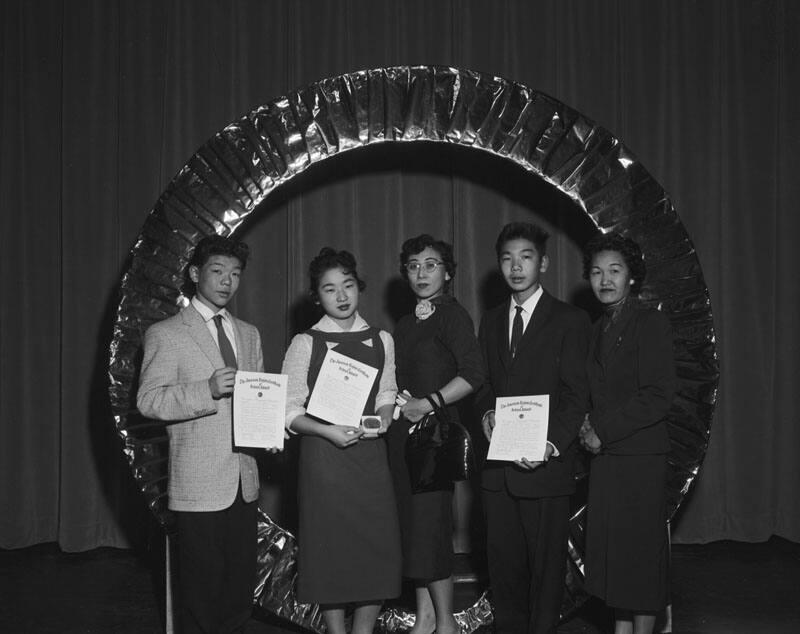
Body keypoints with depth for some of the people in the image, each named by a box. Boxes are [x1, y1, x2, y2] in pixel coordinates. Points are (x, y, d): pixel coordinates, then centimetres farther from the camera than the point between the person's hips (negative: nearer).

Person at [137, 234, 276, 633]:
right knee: (201, 596, 0)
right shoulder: (165, 334, -2)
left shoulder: (249, 334, 17)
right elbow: (148, 400, -10)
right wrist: (208, 390, -24)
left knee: (241, 591, 10)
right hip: (199, 487, -5)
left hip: (244, 481, 6)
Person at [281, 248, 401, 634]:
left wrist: (384, 416, -4)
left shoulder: (381, 341, 8)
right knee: (330, 548, 2)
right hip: (323, 454, -3)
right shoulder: (305, 343, -3)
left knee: (378, 548, 3)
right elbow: (289, 410, -3)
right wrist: (328, 431, -17)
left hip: (370, 454, 3)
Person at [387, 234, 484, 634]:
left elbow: (473, 374, -17)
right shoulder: (407, 323, 16)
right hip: (403, 431, 8)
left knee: (429, 524, -6)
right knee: (411, 523, 10)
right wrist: (393, 404, 7)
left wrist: (429, 403, -17)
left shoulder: (451, 315, -7)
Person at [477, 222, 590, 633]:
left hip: (545, 464, -5)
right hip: (498, 467, 5)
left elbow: (577, 395, -8)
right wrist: (486, 413, -3)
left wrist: (551, 445, -20)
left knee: (546, 564, 2)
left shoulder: (569, 321, -2)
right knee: (502, 561, 11)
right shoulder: (490, 322, 16)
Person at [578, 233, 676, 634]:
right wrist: (590, 425, 1)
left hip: (640, 455, -7)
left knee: (640, 551, 0)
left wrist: (603, 430, -13)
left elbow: (658, 396, -14)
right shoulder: (599, 330, 15)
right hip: (604, 455, 7)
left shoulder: (650, 322, -7)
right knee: (610, 550, 10)